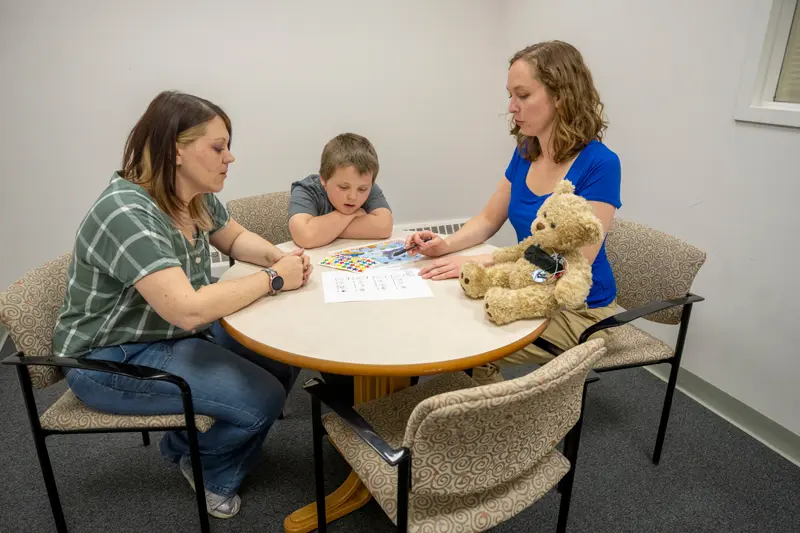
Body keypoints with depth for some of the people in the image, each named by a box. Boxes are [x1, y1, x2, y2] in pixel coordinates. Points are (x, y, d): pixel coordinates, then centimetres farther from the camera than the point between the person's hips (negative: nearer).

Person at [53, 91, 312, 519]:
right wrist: (273, 279, -27)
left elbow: (235, 238, 12)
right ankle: (209, 469, 18)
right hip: (113, 358, -8)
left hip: (183, 332, 9)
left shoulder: (197, 197, -4)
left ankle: (186, 444, 20)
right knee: (262, 398, -16)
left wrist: (280, 257, -10)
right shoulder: (126, 215, -30)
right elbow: (188, 309, -39)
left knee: (284, 359, 1)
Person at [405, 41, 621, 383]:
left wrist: (478, 264, -28)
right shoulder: (525, 153, 1)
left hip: (577, 310, -6)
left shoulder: (599, 165, -20)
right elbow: (488, 220, 10)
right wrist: (446, 245, -11)